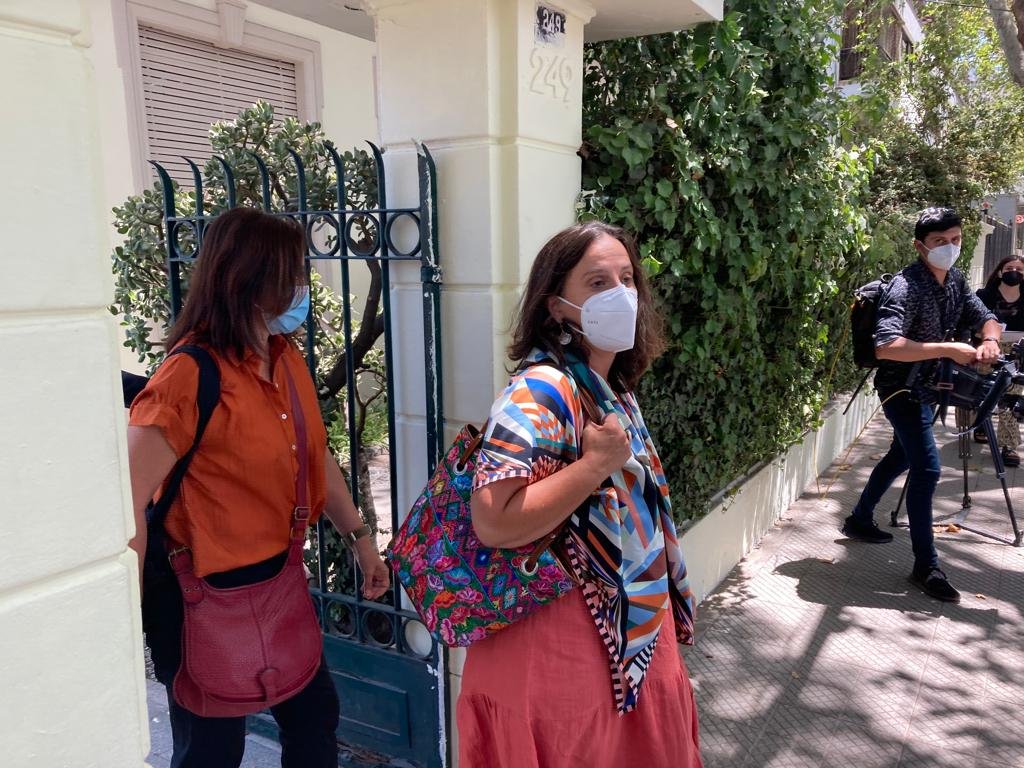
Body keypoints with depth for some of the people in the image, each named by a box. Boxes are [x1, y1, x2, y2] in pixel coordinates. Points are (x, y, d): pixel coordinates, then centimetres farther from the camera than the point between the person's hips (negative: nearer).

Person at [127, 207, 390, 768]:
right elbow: (129, 503, -24)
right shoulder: (190, 376, -23)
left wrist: (360, 538, 14)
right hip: (206, 595, -7)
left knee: (315, 714, 20)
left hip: (278, 579, 7)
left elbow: (317, 458, 10)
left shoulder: (287, 359, 0)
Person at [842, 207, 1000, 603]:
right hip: (901, 388, -9)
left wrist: (989, 340, -15)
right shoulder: (905, 287, -24)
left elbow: (985, 317, 9)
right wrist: (949, 350, -35)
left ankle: (859, 520, 39)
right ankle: (926, 566, -4)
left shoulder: (955, 281, 2)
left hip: (927, 387, 9)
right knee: (926, 467, -13)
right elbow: (886, 346, -36)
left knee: (901, 456, 21)